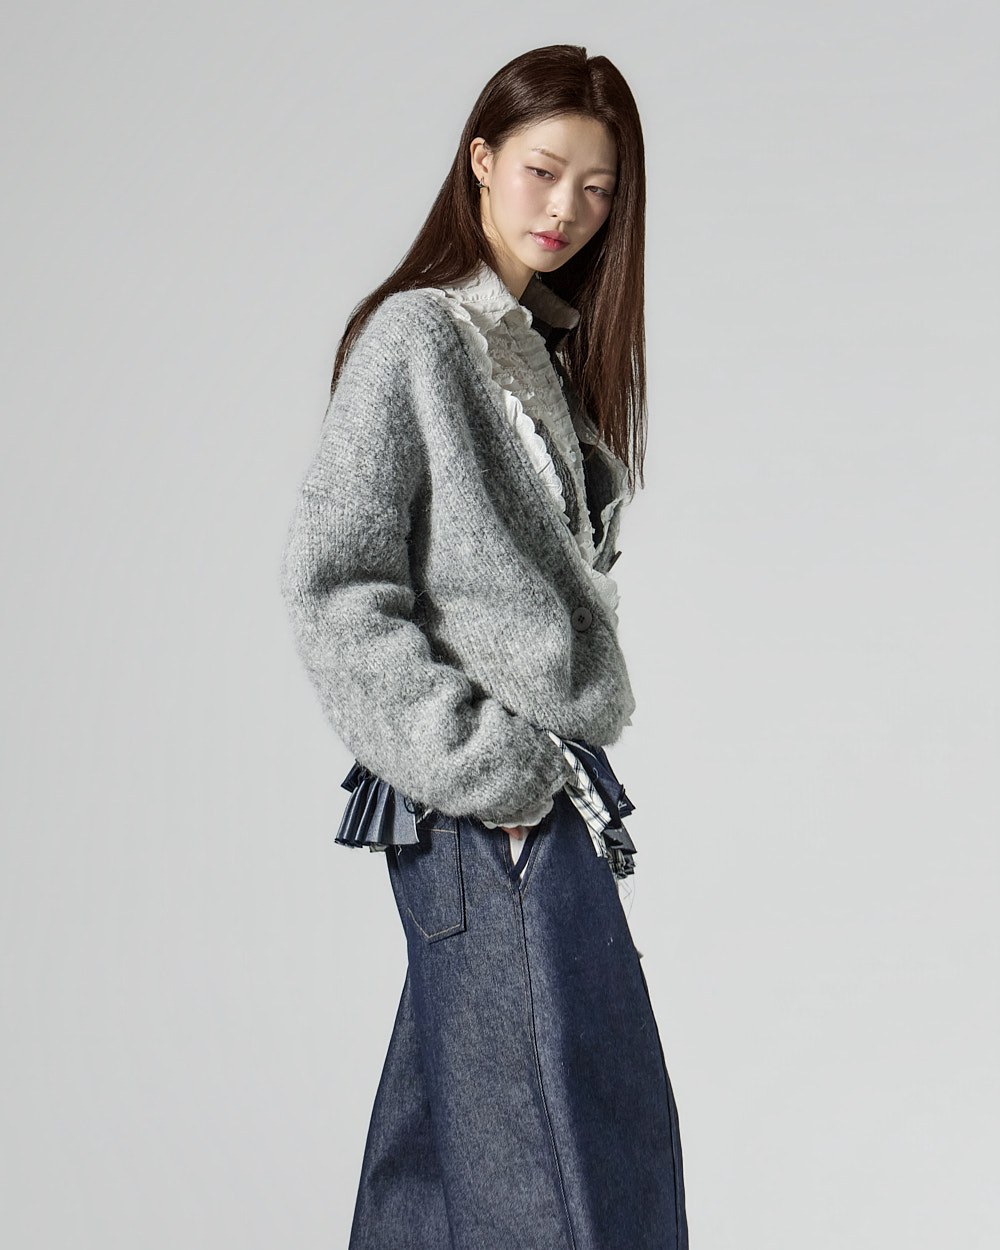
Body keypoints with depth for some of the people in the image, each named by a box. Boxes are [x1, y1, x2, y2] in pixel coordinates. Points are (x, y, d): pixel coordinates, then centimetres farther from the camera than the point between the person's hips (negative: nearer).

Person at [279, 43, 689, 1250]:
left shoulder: (557, 347, 16)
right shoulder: (414, 337, -9)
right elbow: (331, 581, -14)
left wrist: (563, 755, 14)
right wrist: (481, 761, -16)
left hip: (551, 775, 8)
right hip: (482, 806, -8)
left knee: (447, 1132, 16)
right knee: (559, 1138, -5)